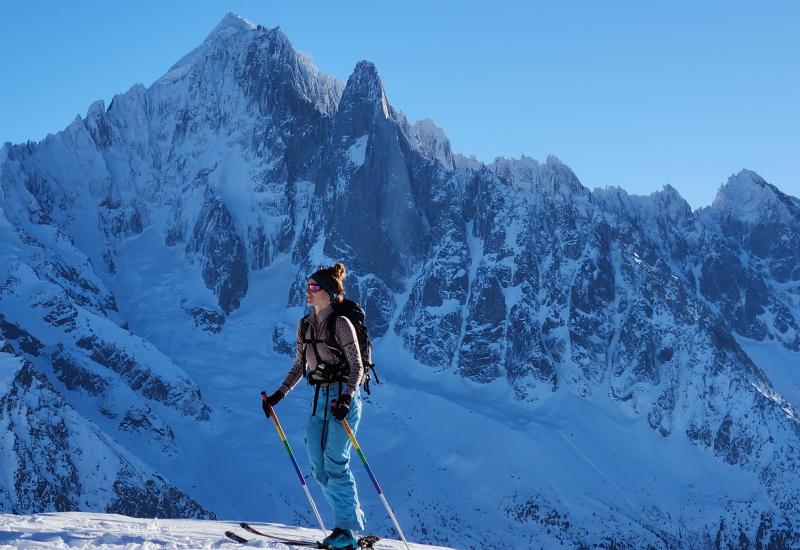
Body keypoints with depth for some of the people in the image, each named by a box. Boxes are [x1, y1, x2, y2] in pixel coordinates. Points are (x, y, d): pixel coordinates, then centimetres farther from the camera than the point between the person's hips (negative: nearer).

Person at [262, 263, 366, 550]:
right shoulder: (305, 324, 9)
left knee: (335, 463, -10)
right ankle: (353, 515, 16)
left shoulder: (341, 323, -12)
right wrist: (279, 394, 12)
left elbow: (357, 366, -12)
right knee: (318, 466, 4)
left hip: (343, 397, -7)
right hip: (319, 397, 7)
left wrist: (346, 398, -25)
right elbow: (299, 366, 18)